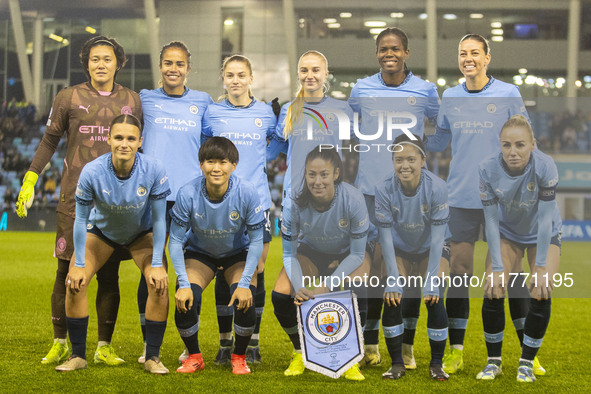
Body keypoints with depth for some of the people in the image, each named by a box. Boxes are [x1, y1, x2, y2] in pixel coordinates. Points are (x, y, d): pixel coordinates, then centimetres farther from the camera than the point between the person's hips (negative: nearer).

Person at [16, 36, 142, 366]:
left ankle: (105, 346, 12)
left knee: (109, 273, 3)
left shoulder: (132, 101, 9)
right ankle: (60, 344, 11)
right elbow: (50, 140, 10)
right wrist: (30, 180, 5)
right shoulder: (69, 98, 4)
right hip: (75, 197, -1)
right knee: (67, 270, 0)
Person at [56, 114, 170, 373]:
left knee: (160, 284, -19)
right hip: (101, 231, 0)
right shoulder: (92, 172, -31)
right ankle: (78, 356, 3)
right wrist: (78, 264, -14)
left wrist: (157, 264, -18)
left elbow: (159, 220, -18)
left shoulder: (153, 171, -30)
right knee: (74, 283, -14)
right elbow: (81, 220, -17)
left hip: (142, 233, 0)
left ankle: (152, 358, -5)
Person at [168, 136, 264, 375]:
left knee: (244, 303, -24)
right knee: (184, 302, -22)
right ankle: (194, 357, 6)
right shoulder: (188, 194, -27)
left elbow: (256, 241, -17)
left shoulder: (246, 193, -28)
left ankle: (239, 357, 5)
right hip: (199, 253, 0)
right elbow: (175, 241, -16)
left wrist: (244, 284, -23)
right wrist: (183, 284, -24)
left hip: (238, 254, 0)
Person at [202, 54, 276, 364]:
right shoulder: (212, 113, 4)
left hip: (257, 202, 1)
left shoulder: (265, 112, 6)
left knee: (255, 272, 2)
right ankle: (225, 342, 11)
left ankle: (252, 342, 12)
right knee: (225, 272, 1)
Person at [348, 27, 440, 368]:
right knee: (373, 265, 2)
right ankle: (370, 345, 13)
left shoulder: (425, 90, 1)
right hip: (371, 188, 1)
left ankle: (407, 347, 10)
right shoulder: (362, 89, 4)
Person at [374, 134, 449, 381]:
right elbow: (386, 236, -21)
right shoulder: (384, 190, -26)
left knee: (434, 301, -14)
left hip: (431, 249, -1)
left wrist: (432, 279, -29)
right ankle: (397, 364, 4)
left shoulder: (436, 187, -29)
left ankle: (436, 364, 2)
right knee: (392, 301, -12)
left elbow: (437, 234, -26)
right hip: (399, 249, 1)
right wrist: (393, 279, -25)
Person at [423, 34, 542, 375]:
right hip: (461, 199, 2)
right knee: (459, 270, 2)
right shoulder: (450, 98, 7)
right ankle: (456, 352, 10)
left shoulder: (508, 94, -1)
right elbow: (438, 142, 17)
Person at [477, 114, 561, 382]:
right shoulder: (488, 169, -26)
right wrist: (497, 267, -20)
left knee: (541, 295, -15)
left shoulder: (545, 166, -31)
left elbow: (545, 217, -26)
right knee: (493, 292, -12)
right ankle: (493, 361, 7)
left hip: (544, 234, -1)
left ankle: (526, 363, 4)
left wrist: (541, 266, -26)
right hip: (506, 232, 1)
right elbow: (491, 220, -19)